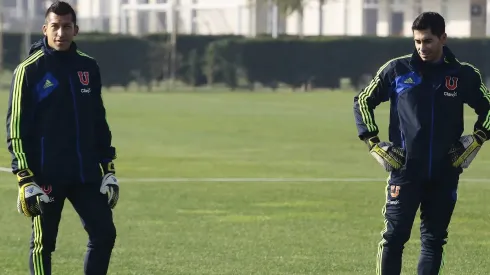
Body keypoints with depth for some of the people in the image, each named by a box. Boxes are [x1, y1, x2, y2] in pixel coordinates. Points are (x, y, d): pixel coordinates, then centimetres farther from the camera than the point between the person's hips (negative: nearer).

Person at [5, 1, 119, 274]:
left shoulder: (89, 67, 9)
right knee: (43, 243, 2)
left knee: (104, 233, -1)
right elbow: (16, 129, -6)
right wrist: (25, 179, -12)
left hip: (87, 173, 5)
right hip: (46, 176, -5)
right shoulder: (29, 70, -6)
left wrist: (109, 169, 12)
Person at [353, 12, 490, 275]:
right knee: (393, 238, -5)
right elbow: (362, 101, 10)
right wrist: (374, 143, 3)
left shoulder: (464, 75, 3)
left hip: (445, 175, 2)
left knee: (434, 241, 5)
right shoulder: (397, 70, 0)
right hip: (405, 171, -2)